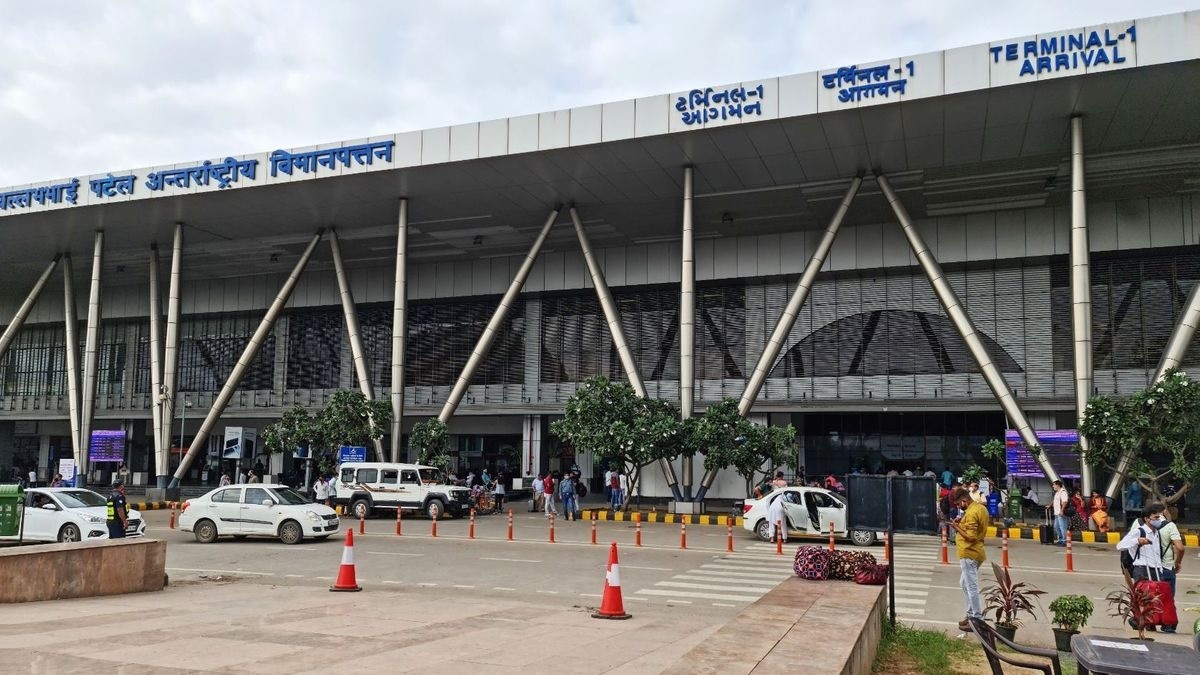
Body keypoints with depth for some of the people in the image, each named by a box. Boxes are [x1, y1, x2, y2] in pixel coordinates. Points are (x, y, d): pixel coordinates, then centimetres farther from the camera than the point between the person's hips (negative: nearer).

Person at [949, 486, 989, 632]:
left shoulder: (971, 512, -22)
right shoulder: (980, 507, 10)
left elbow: (970, 536, -25)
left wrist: (957, 527, -14)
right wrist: (963, 522, 6)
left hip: (969, 554, -11)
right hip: (974, 552, 11)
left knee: (971, 587, -4)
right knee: (965, 584, 19)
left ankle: (977, 620, 2)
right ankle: (971, 614, 27)